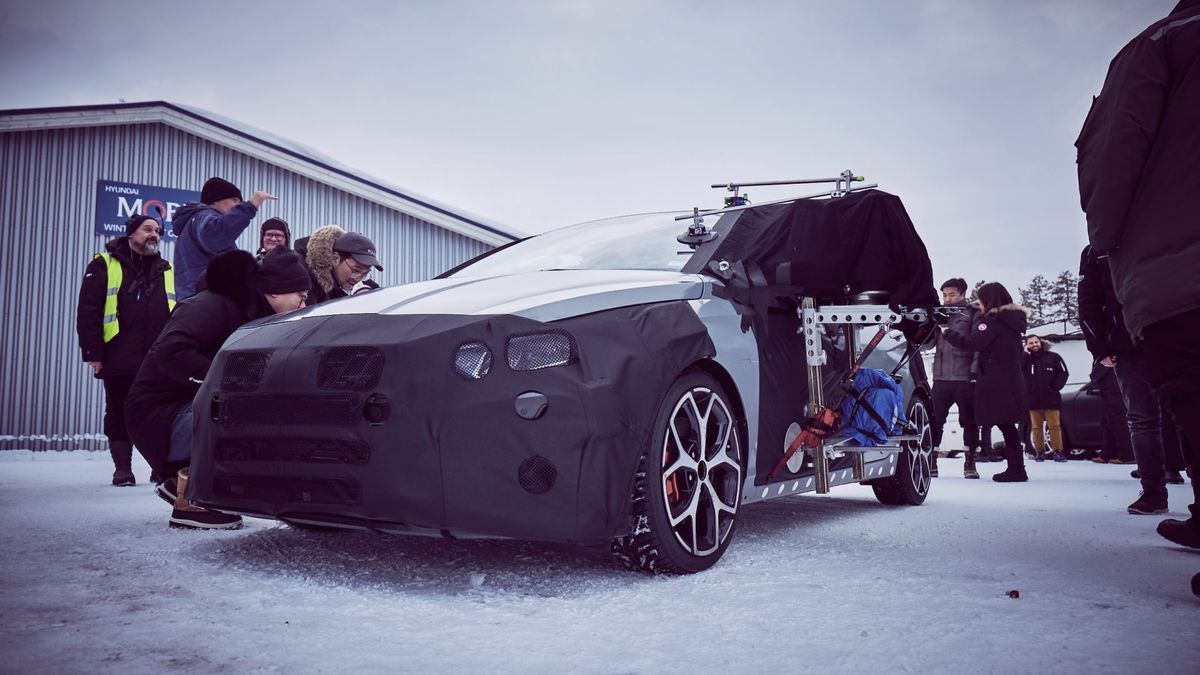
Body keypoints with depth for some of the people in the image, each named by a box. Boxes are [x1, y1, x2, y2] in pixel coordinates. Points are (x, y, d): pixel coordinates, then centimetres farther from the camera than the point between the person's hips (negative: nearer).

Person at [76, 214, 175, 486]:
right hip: (119, 360, -2)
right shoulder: (104, 265, 5)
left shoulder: (167, 270, 15)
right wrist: (93, 353, -8)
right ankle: (122, 468, 13)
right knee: (119, 415, 4)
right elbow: (88, 313, -1)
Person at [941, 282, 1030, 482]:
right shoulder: (1012, 319, 16)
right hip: (1012, 381, 9)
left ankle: (1016, 469, -5)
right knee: (1008, 426, 12)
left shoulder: (993, 320, -12)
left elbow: (972, 342, -21)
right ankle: (1016, 469, 14)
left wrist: (947, 332, -10)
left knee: (1005, 425, -6)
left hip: (996, 383, -9)